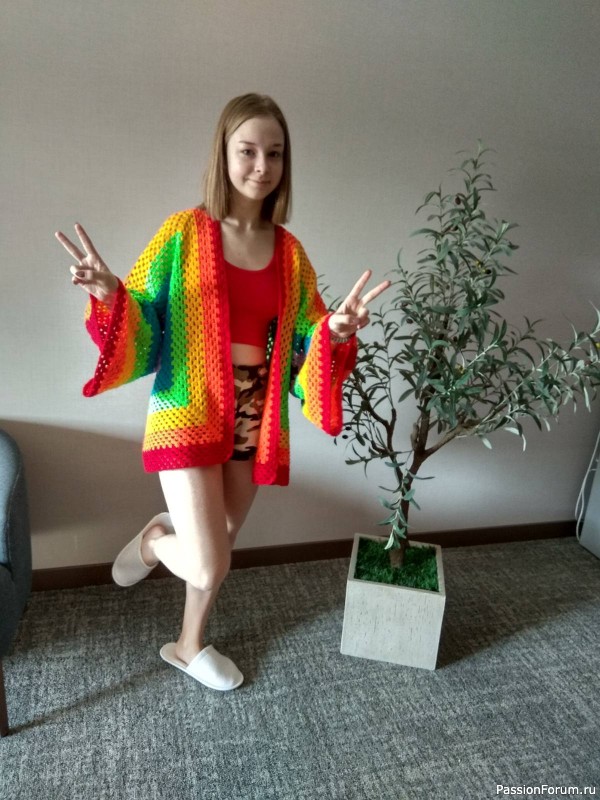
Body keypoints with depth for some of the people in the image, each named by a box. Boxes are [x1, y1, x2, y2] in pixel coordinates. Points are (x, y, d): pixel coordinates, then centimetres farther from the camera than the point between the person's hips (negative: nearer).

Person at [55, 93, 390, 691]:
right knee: (208, 568, -8)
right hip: (189, 411, -4)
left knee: (221, 543, 18)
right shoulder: (184, 232, -6)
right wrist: (111, 296, -24)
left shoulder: (289, 250, 5)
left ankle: (189, 645, 45)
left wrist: (338, 331, -15)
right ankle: (152, 541, 29)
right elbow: (142, 327, -3)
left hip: (255, 417, 4)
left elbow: (304, 342, 6)